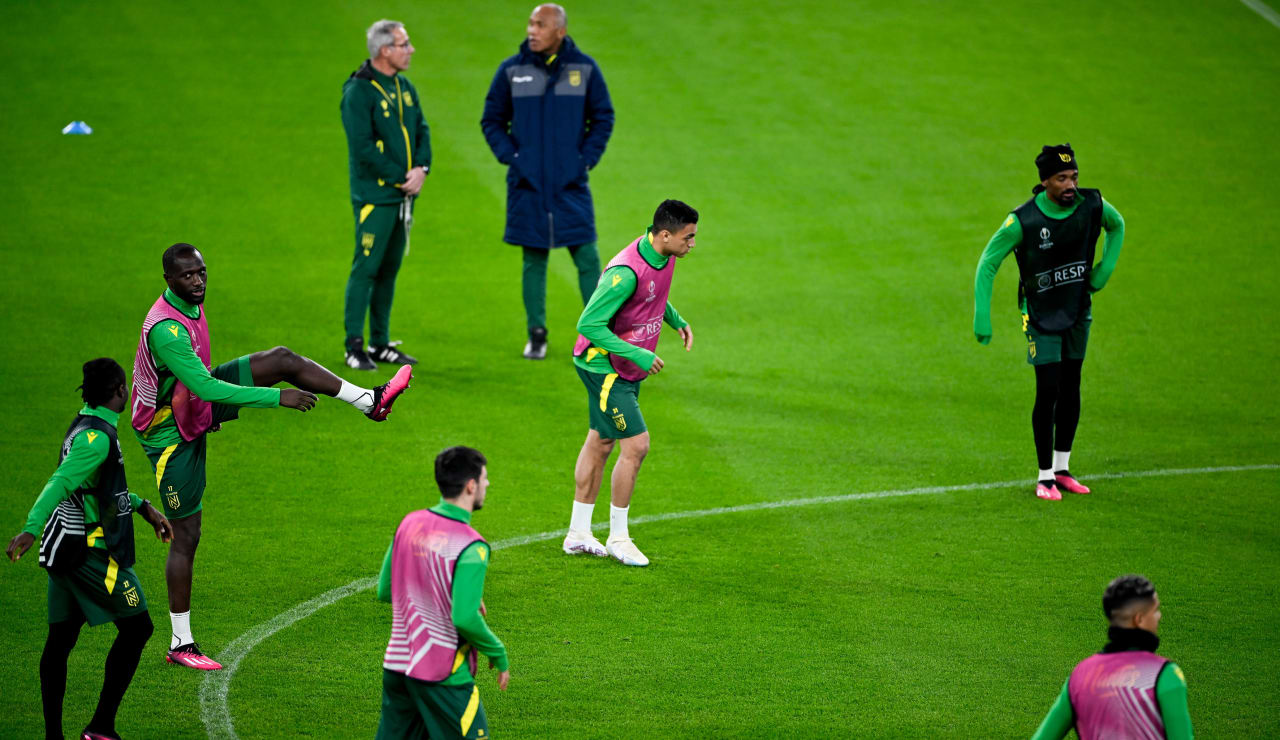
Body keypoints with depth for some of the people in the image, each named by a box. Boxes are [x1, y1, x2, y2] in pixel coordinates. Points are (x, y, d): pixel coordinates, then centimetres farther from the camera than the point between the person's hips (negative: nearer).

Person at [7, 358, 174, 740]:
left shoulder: (85, 427, 15)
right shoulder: (96, 437, -17)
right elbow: (60, 482, -27)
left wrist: (144, 508, 32)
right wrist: (32, 529, -36)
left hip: (67, 550, 10)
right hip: (92, 553, -10)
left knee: (60, 639, 9)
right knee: (136, 627, -2)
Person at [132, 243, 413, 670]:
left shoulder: (190, 303, -3)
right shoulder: (166, 329, -33)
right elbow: (206, 387, -37)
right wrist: (279, 398, -36)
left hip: (195, 407, 8)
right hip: (172, 437, -8)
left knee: (282, 360, -4)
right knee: (187, 537, -4)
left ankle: (369, 402, 6)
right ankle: (181, 645, 6)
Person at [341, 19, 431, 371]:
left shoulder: (404, 87, 12)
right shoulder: (358, 91, -13)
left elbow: (422, 130, 13)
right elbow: (363, 147, -18)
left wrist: (421, 168, -6)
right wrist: (400, 178, -15)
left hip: (403, 196, 8)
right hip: (374, 195, -8)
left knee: (389, 269, 12)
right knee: (366, 269, -7)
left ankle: (381, 344, 19)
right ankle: (354, 346, -4)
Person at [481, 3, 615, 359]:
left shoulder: (585, 69, 1)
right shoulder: (512, 70, 1)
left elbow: (603, 117, 9)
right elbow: (492, 120, 9)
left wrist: (587, 157, -2)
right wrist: (509, 156, -4)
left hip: (571, 184, 0)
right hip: (527, 183, 0)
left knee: (587, 259, -2)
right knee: (533, 261, 4)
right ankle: (536, 335, 12)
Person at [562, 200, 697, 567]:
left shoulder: (664, 256, -2)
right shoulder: (626, 272, -31)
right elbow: (589, 324, -28)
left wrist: (676, 319, 6)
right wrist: (638, 355, -27)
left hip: (626, 369, 9)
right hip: (604, 365, -9)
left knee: (600, 443, 16)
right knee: (636, 444, -9)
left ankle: (578, 533, 26)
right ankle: (617, 537, 5)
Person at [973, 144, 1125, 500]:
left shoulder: (1092, 205, -11)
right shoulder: (1023, 220, -23)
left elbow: (1117, 226, 13)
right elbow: (988, 262, -13)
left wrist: (1104, 270, 1)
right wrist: (982, 317, -17)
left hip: (1078, 310, 4)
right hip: (1041, 314, -4)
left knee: (1071, 390, 10)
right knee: (1048, 391, -8)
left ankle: (1062, 469, 23)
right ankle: (1045, 476, 3)